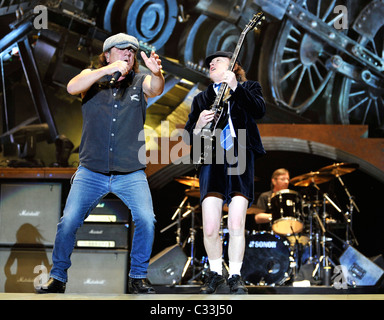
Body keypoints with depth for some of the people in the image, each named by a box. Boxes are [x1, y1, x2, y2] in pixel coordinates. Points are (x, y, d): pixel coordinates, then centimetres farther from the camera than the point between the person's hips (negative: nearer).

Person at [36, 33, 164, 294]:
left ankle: (138, 277, 1)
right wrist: (107, 70, -28)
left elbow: (155, 89, -15)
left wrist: (157, 73, -39)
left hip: (131, 173, 0)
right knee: (68, 221, -8)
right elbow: (72, 88, -15)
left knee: (146, 219, -17)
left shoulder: (140, 82, 8)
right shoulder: (93, 78, 7)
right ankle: (57, 277, 11)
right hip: (91, 172, 0)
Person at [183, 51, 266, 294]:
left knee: (237, 224, -11)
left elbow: (260, 111, -9)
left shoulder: (249, 88, 13)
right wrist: (198, 126, -7)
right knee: (210, 227, -7)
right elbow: (188, 138, 15)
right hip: (212, 162, 2)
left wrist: (236, 87, -19)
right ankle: (215, 273, 14)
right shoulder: (202, 99, 20)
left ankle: (235, 275, 6)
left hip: (240, 161, -2)